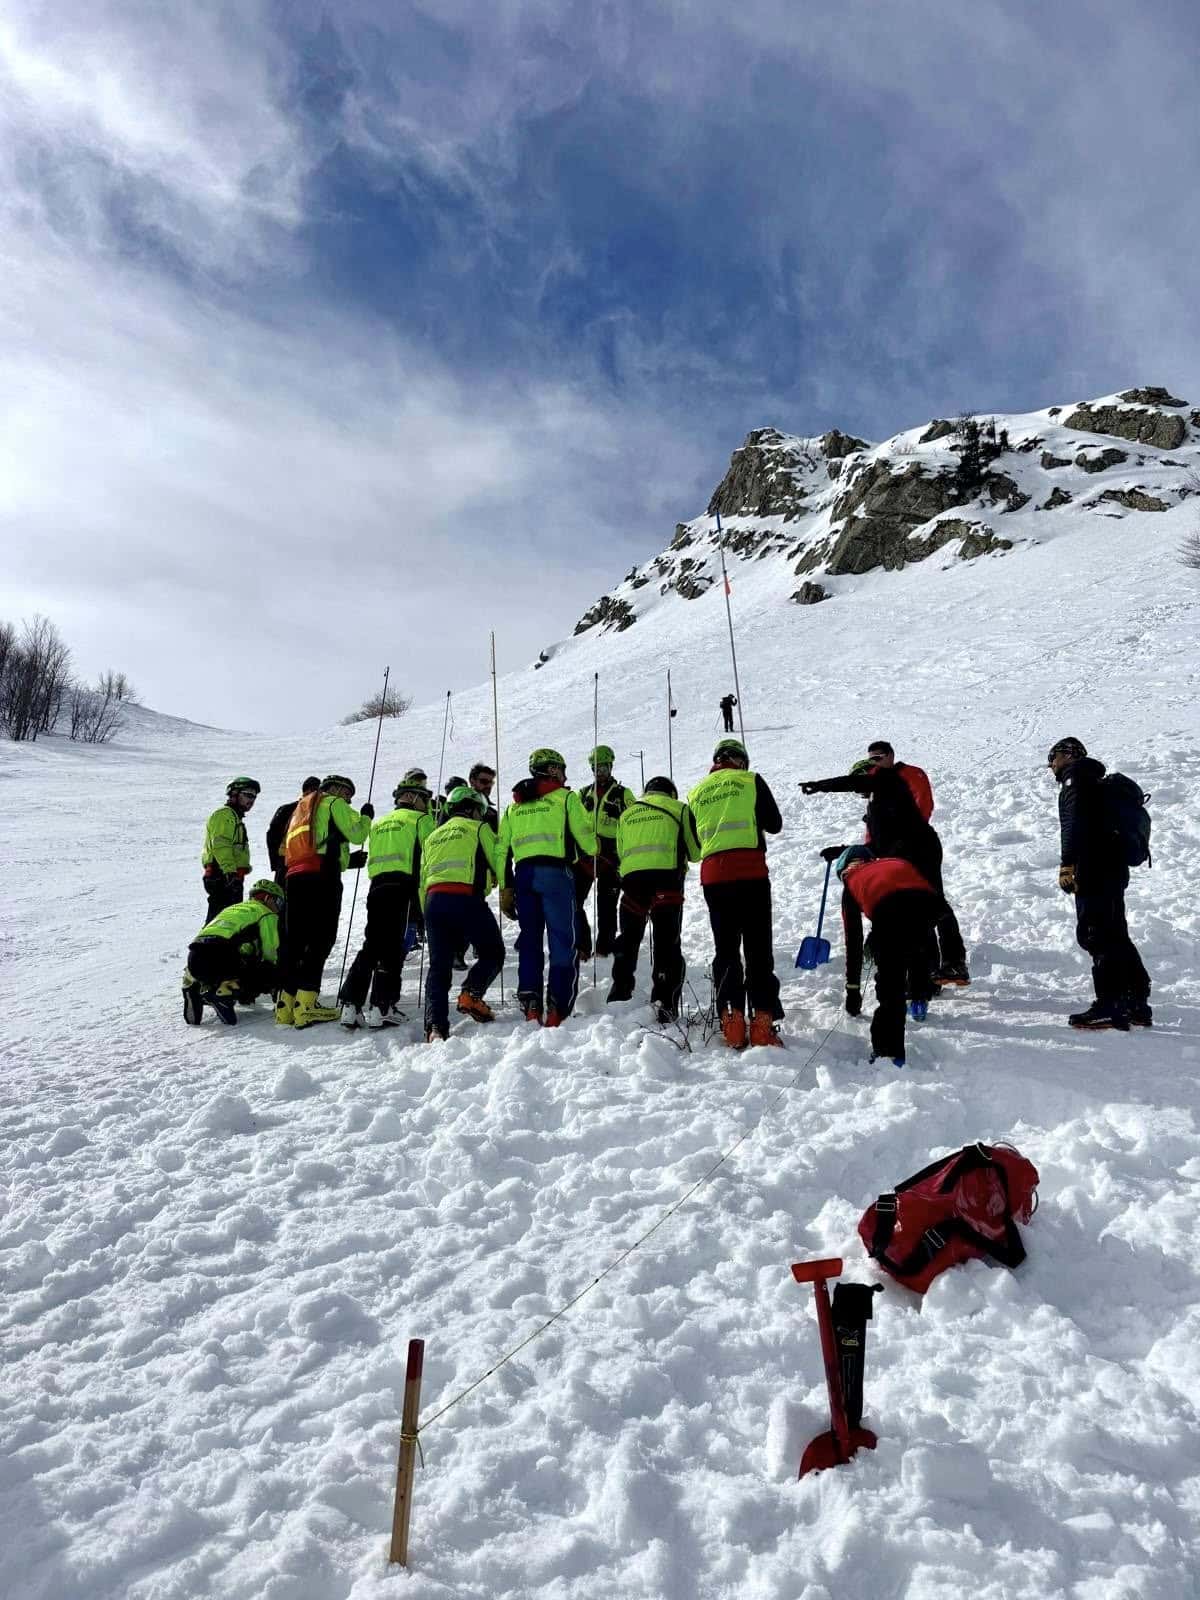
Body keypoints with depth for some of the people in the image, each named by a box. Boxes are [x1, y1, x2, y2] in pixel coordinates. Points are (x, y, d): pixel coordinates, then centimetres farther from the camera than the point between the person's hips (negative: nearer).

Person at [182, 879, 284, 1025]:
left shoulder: (232, 908, 37)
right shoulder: (266, 913, 13)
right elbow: (269, 953, 8)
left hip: (194, 960, 8)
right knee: (273, 973, 4)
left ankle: (193, 986, 8)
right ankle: (223, 993, -13)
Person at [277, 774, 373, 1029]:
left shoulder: (303, 809, 33)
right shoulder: (334, 803, 8)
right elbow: (356, 834, -1)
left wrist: (350, 859, 31)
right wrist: (366, 816, 19)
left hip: (295, 876, 8)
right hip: (322, 877, -8)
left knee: (296, 941, 7)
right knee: (321, 940, -10)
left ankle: (286, 1005, 4)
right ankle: (306, 1004, -17)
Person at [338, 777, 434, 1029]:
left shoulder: (378, 824, 26)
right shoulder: (420, 819, 7)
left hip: (377, 886, 6)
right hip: (405, 888, -6)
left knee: (371, 947, 9)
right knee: (394, 950, -6)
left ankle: (350, 1005, 4)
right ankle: (381, 1008, -11)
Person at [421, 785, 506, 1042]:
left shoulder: (433, 836, 27)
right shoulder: (478, 828, 12)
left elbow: (422, 879, 23)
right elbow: (498, 861, 6)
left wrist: (428, 914, 26)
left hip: (434, 899, 5)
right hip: (467, 898, -5)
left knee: (439, 966, 6)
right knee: (492, 953, 11)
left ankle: (435, 1026, -9)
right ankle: (471, 994, -12)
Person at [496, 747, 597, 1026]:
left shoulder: (513, 806, 20)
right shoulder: (566, 797, 6)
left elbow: (503, 851, 15)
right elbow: (586, 839, 1)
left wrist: (506, 889, 17)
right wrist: (593, 849, 24)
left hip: (522, 874, 5)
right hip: (555, 872, -5)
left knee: (530, 941, 11)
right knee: (563, 942, -1)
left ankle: (530, 1001, 0)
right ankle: (558, 1009, -7)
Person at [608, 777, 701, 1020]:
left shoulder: (626, 814, 23)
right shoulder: (679, 809, 13)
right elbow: (695, 851, 13)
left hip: (631, 876, 3)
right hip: (666, 875, -3)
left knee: (628, 938, 16)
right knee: (667, 943, 0)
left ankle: (619, 996, 18)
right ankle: (665, 1004, -8)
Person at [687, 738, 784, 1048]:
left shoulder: (697, 792, 16)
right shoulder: (750, 780, 5)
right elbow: (774, 824, 7)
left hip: (712, 875, 3)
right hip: (750, 872, -3)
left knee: (725, 950, 9)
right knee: (758, 949, 0)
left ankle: (732, 1023, 4)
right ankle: (761, 1022, -5)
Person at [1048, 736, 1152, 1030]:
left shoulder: (1076, 777, -3)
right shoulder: (1093, 780, 27)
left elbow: (1076, 824, -17)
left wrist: (1067, 864, -22)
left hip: (1094, 871, -10)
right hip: (1112, 869, 10)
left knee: (1096, 936, -11)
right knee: (1115, 936, 14)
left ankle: (1110, 1006, -13)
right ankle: (1137, 1004, 20)